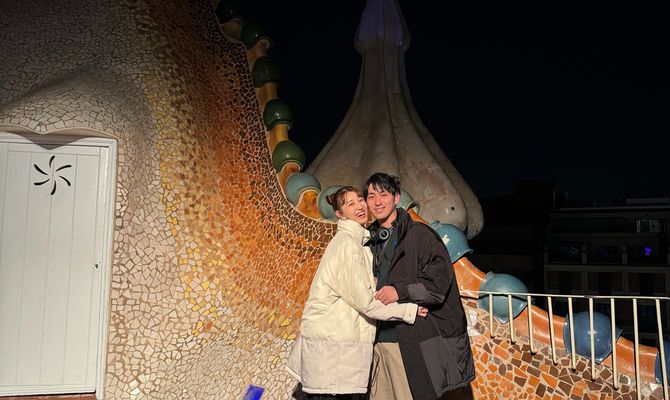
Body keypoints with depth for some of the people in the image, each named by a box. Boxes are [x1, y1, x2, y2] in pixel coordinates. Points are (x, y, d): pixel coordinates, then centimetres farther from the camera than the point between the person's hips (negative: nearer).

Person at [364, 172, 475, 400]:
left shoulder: (419, 234, -2)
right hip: (378, 340, 6)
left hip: (412, 341, -5)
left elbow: (440, 280, -10)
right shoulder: (371, 241, 16)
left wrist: (400, 291, -19)